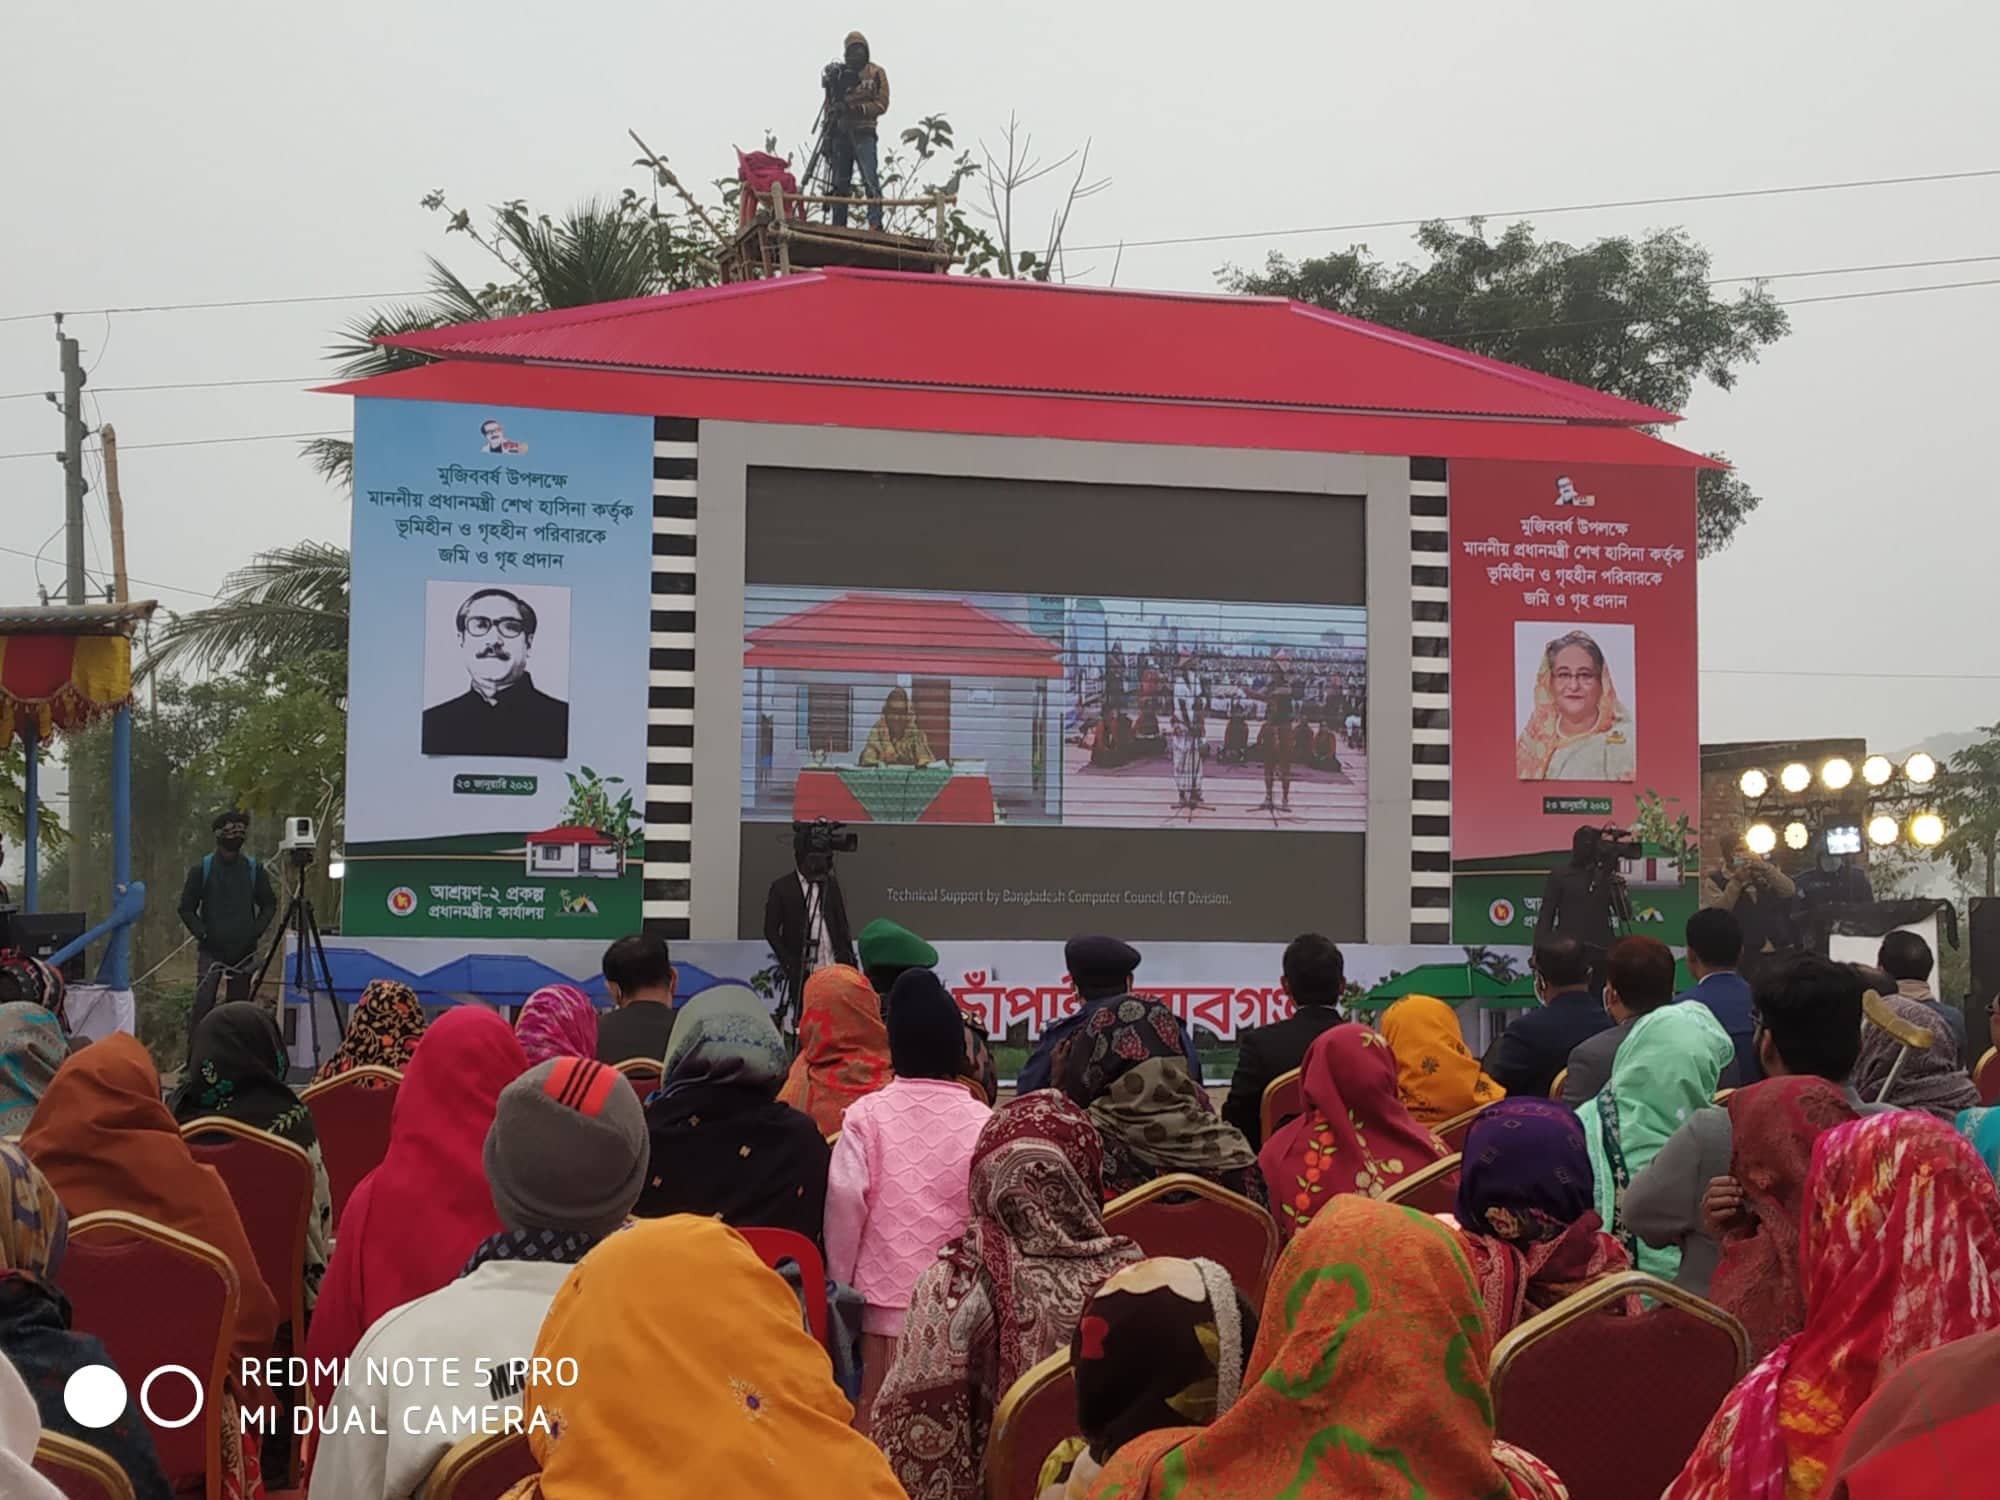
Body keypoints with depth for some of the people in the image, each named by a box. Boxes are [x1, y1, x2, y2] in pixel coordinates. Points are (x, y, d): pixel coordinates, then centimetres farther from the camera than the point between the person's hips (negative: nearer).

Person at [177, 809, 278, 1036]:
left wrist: (256, 930, -1)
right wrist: (202, 933, -8)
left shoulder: (254, 868, 2)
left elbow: (269, 904, 12)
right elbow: (187, 909, 3)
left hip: (243, 950, 2)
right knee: (203, 1002, -12)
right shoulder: (202, 869, -4)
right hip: (211, 951, -2)